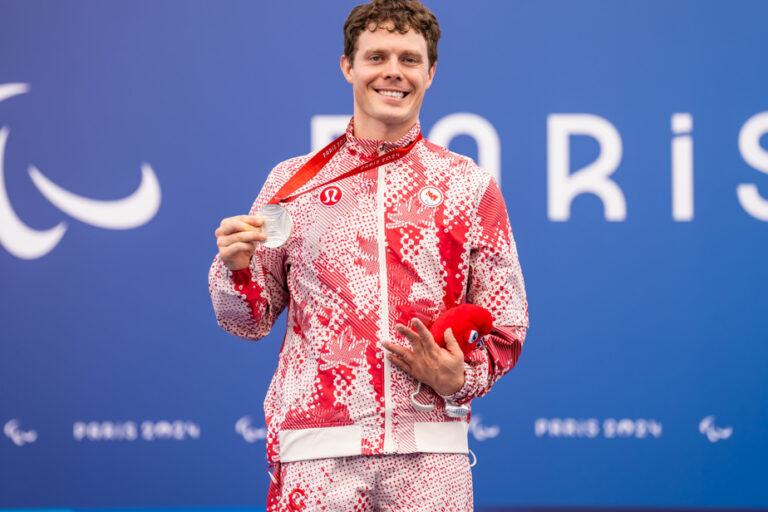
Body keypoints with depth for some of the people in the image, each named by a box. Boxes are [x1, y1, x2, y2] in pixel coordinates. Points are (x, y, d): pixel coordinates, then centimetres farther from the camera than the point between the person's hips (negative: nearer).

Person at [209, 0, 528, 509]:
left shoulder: (472, 185, 7)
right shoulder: (292, 181, 9)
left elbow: (506, 326, 10)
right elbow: (250, 321, 12)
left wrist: (461, 377, -8)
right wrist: (236, 269, -7)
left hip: (429, 451, 0)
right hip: (315, 452, 0)